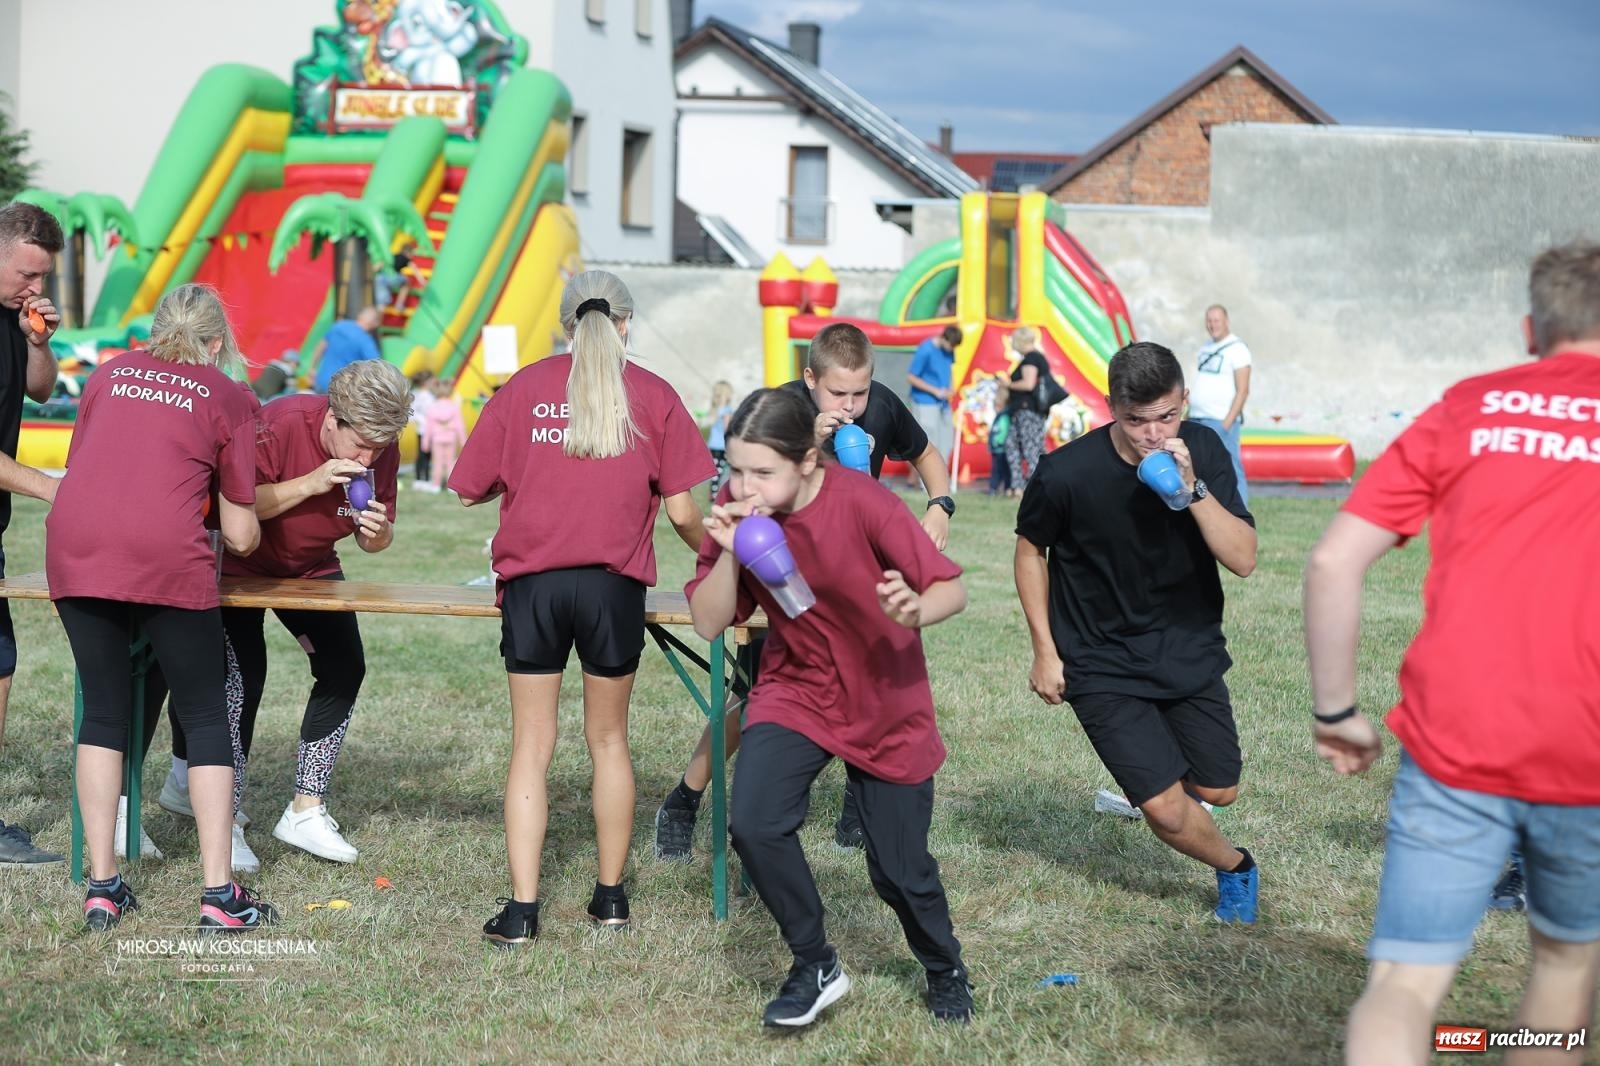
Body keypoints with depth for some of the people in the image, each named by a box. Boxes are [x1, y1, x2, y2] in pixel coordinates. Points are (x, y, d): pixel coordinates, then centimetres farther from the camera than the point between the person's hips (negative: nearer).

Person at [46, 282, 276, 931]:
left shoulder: (110, 375, 21)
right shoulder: (229, 399, 12)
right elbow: (241, 535, 10)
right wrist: (244, 534, 32)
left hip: (74, 553, 3)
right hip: (166, 560, -3)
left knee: (103, 713, 15)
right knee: (205, 718, 8)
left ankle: (102, 887, 13)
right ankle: (219, 895, 4)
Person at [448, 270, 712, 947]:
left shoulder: (525, 387, 6)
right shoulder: (653, 395, 4)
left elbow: (470, 490, 7)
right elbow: (681, 511, -1)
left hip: (531, 580, 0)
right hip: (613, 582, 0)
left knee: (531, 746, 5)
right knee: (608, 739, 15)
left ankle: (521, 912, 0)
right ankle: (610, 897, 21)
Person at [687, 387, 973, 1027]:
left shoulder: (863, 504, -25)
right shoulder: (735, 512, -14)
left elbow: (952, 590, -21)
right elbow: (708, 624, -11)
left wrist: (916, 611, -43)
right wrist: (730, 554, -29)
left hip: (887, 707, -2)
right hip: (794, 692, 3)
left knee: (900, 871, 5)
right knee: (754, 825, -22)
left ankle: (946, 973, 37)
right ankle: (816, 968, 1)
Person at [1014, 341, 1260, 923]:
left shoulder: (1202, 449, -12)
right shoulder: (1067, 472, -21)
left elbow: (1243, 559, -17)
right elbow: (1030, 551, -2)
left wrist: (1193, 488, -30)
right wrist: (1045, 651, -2)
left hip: (1190, 651, 4)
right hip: (1102, 665, -4)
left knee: (1218, 791, 14)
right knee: (1168, 811, -11)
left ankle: (1147, 780, 49)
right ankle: (1235, 867, 22)